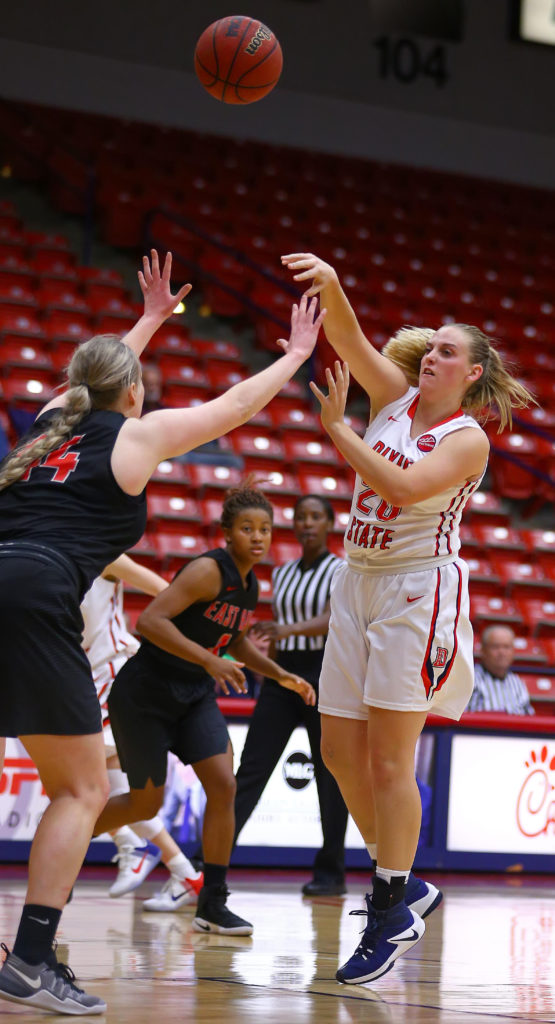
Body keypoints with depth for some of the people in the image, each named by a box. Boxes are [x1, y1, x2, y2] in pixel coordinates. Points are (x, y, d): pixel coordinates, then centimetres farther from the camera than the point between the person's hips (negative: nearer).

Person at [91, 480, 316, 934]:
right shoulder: (208, 570, -21)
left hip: (194, 695, 7)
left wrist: (281, 676, 13)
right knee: (146, 803, 4)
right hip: (144, 692, -7)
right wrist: (209, 660, -36)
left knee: (223, 784, -9)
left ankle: (213, 902, -3)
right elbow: (149, 621, -31)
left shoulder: (250, 586, 4)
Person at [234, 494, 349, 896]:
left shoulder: (342, 572, -4)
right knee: (252, 768, -4)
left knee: (329, 775, 0)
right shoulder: (282, 574, 14)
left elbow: (331, 621, -21)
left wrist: (290, 629, -36)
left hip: (325, 673, -5)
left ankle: (331, 873, 9)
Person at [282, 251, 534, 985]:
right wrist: (329, 286, -26)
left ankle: (391, 914, 0)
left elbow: (405, 486, -24)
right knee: (341, 750, 7)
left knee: (389, 759, -7)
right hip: (358, 583, 7)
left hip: (418, 588, -7)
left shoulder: (468, 438, -8)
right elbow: (348, 339, -6)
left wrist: (337, 429, -20)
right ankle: (403, 886, 21)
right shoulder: (395, 395, 8)